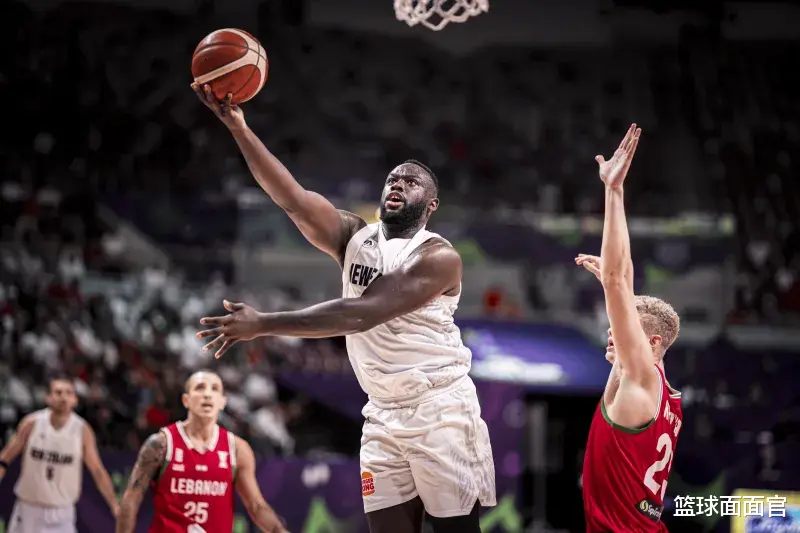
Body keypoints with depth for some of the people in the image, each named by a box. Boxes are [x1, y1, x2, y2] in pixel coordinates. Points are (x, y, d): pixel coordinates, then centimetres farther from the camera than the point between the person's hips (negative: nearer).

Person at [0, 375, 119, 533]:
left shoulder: (82, 431, -8)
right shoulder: (32, 424, -9)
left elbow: (97, 471, -1)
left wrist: (115, 506, -5)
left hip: (61, 514, -1)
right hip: (29, 509, 1)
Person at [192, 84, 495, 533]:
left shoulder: (439, 257, -12)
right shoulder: (354, 238, 8)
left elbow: (362, 314, -23)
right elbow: (293, 198, -8)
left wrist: (264, 325, -28)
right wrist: (239, 128, -21)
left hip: (440, 410, -6)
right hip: (383, 416, 6)